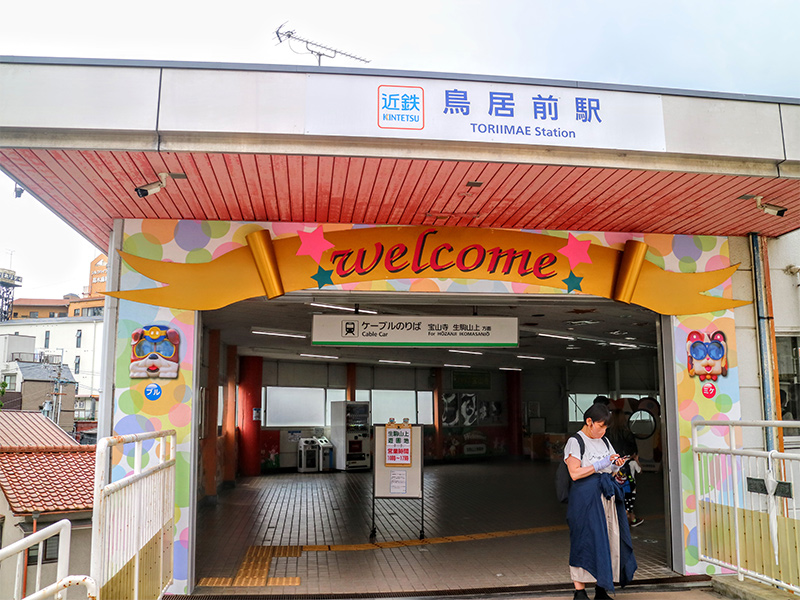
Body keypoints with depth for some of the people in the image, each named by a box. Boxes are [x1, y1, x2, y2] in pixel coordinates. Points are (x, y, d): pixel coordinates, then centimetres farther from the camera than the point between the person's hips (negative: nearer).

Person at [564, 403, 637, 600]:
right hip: (586, 498, -7)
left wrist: (615, 466, 1)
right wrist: (600, 464, -15)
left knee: (609, 539, 4)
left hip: (607, 496, 7)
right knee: (586, 541, -6)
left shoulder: (604, 441, 16)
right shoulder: (575, 442, -6)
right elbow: (575, 473, -15)